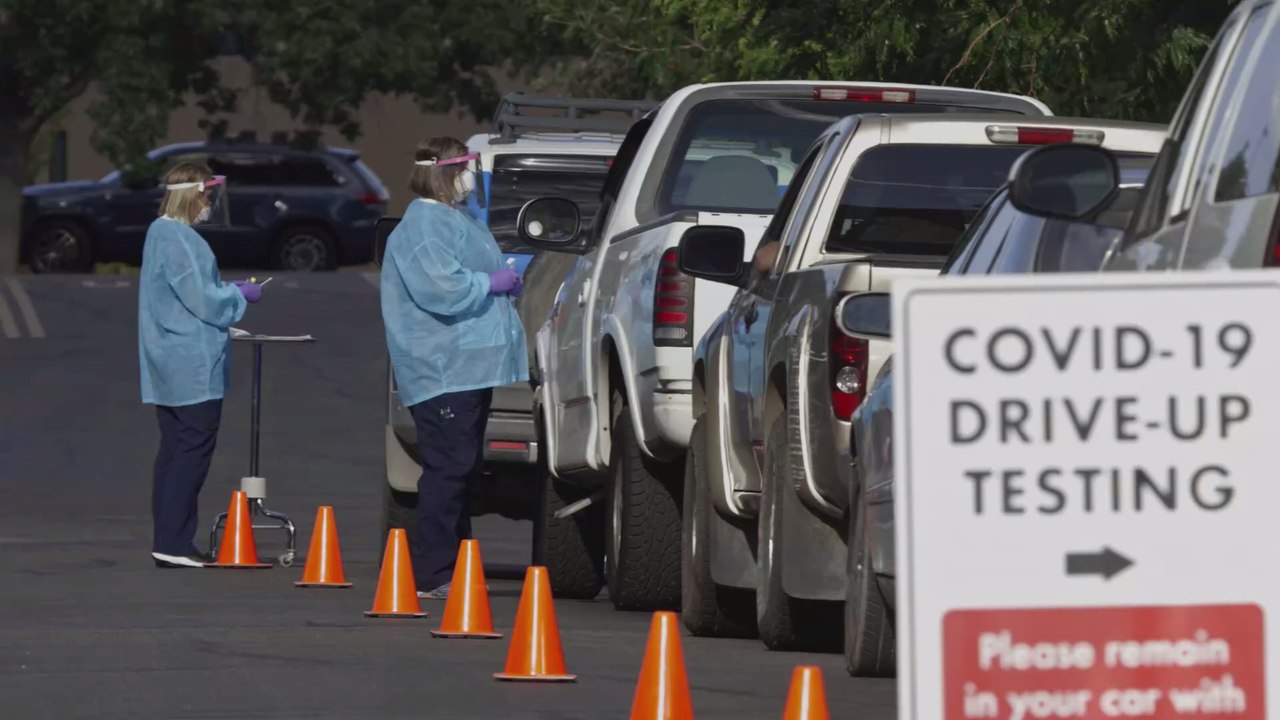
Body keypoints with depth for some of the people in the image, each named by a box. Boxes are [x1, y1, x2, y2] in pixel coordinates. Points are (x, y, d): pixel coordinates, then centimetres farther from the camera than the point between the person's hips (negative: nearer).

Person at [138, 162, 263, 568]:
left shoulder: (162, 234, 16)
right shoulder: (178, 240, -17)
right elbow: (203, 301, -18)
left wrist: (229, 291, 14)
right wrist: (241, 296, -2)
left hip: (170, 367, 11)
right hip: (192, 367, -11)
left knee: (176, 450, 12)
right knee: (194, 448, -8)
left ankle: (169, 541, 15)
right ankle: (173, 544, -10)